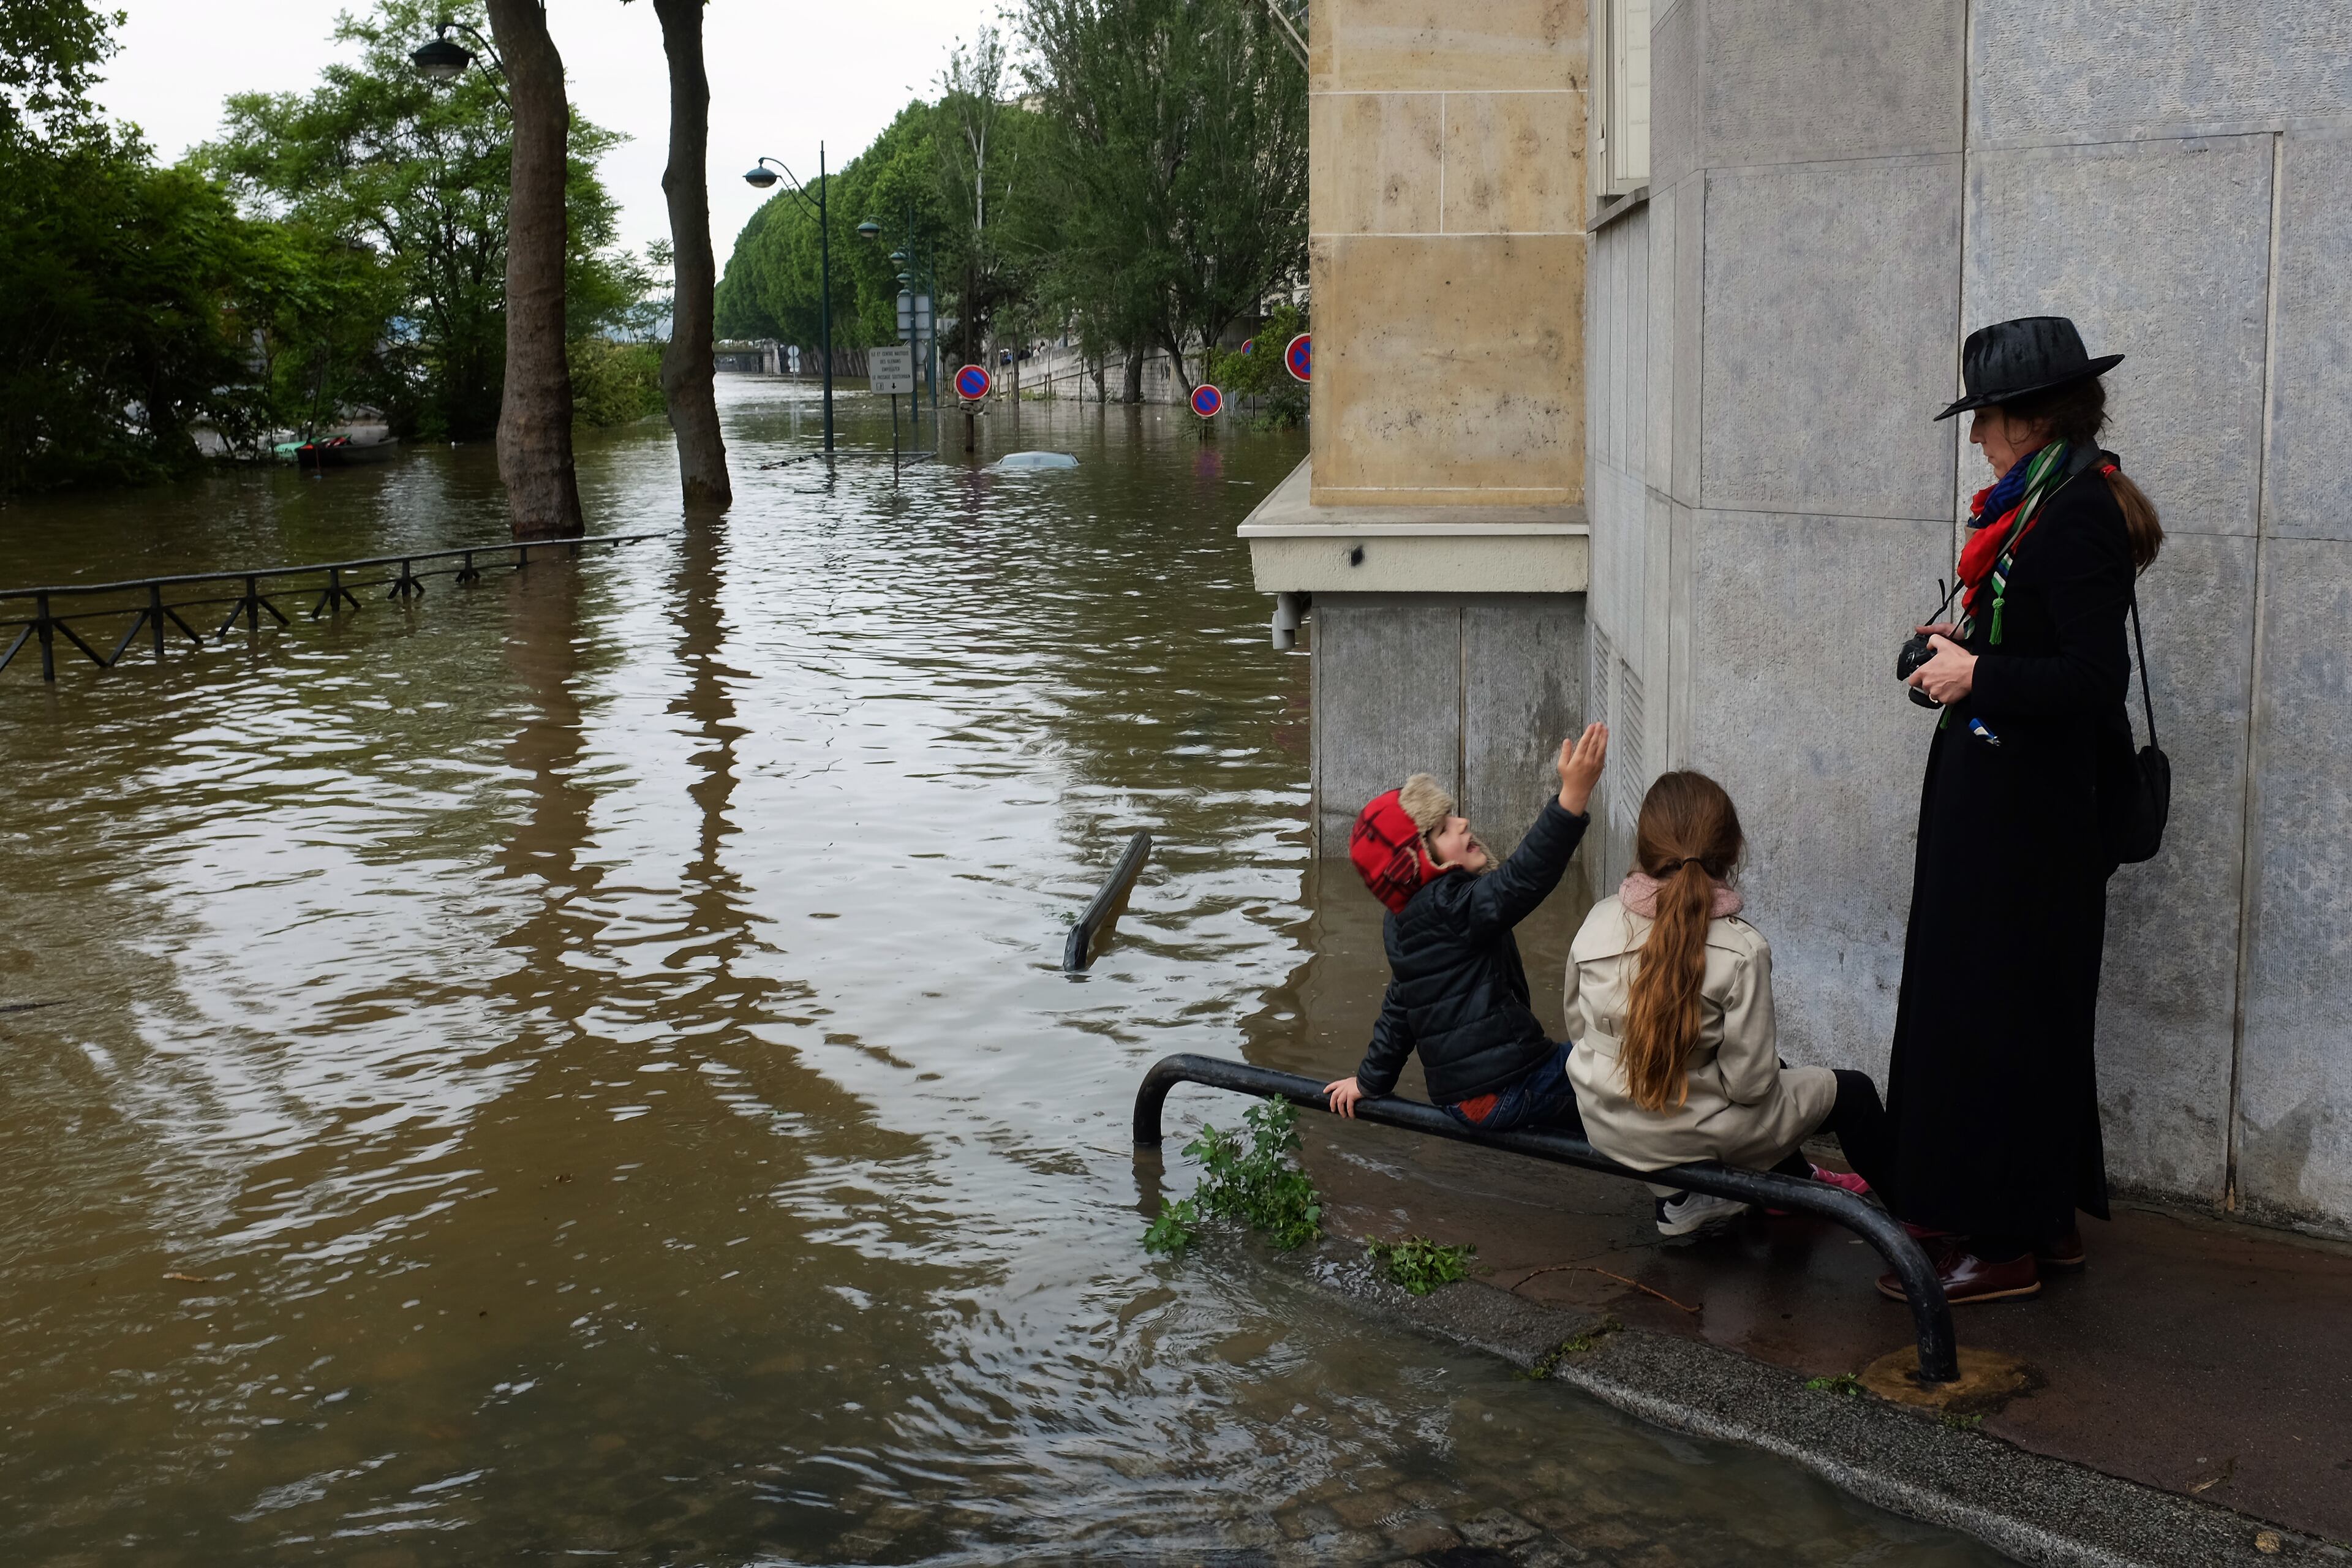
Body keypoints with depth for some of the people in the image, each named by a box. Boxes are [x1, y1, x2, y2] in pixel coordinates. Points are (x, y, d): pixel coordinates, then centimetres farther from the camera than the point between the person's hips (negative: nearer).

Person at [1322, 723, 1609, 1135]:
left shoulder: (1403, 924, 13)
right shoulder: (1448, 908, -17)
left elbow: (1399, 1007, 24)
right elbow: (1522, 879, -33)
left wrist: (1371, 1080, 36)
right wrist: (1574, 794, -41)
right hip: (1505, 1090, -10)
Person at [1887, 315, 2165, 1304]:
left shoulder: (2074, 512, -18)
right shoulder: (2059, 500, 12)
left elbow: (2095, 678, -24)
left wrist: (1976, 677, -16)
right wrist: (1968, 649, 7)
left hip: (2021, 809, -10)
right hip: (2012, 801, 10)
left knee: (1993, 1013, -2)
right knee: (2020, 1014, 16)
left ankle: (2003, 1241, 9)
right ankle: (2045, 1223, 27)